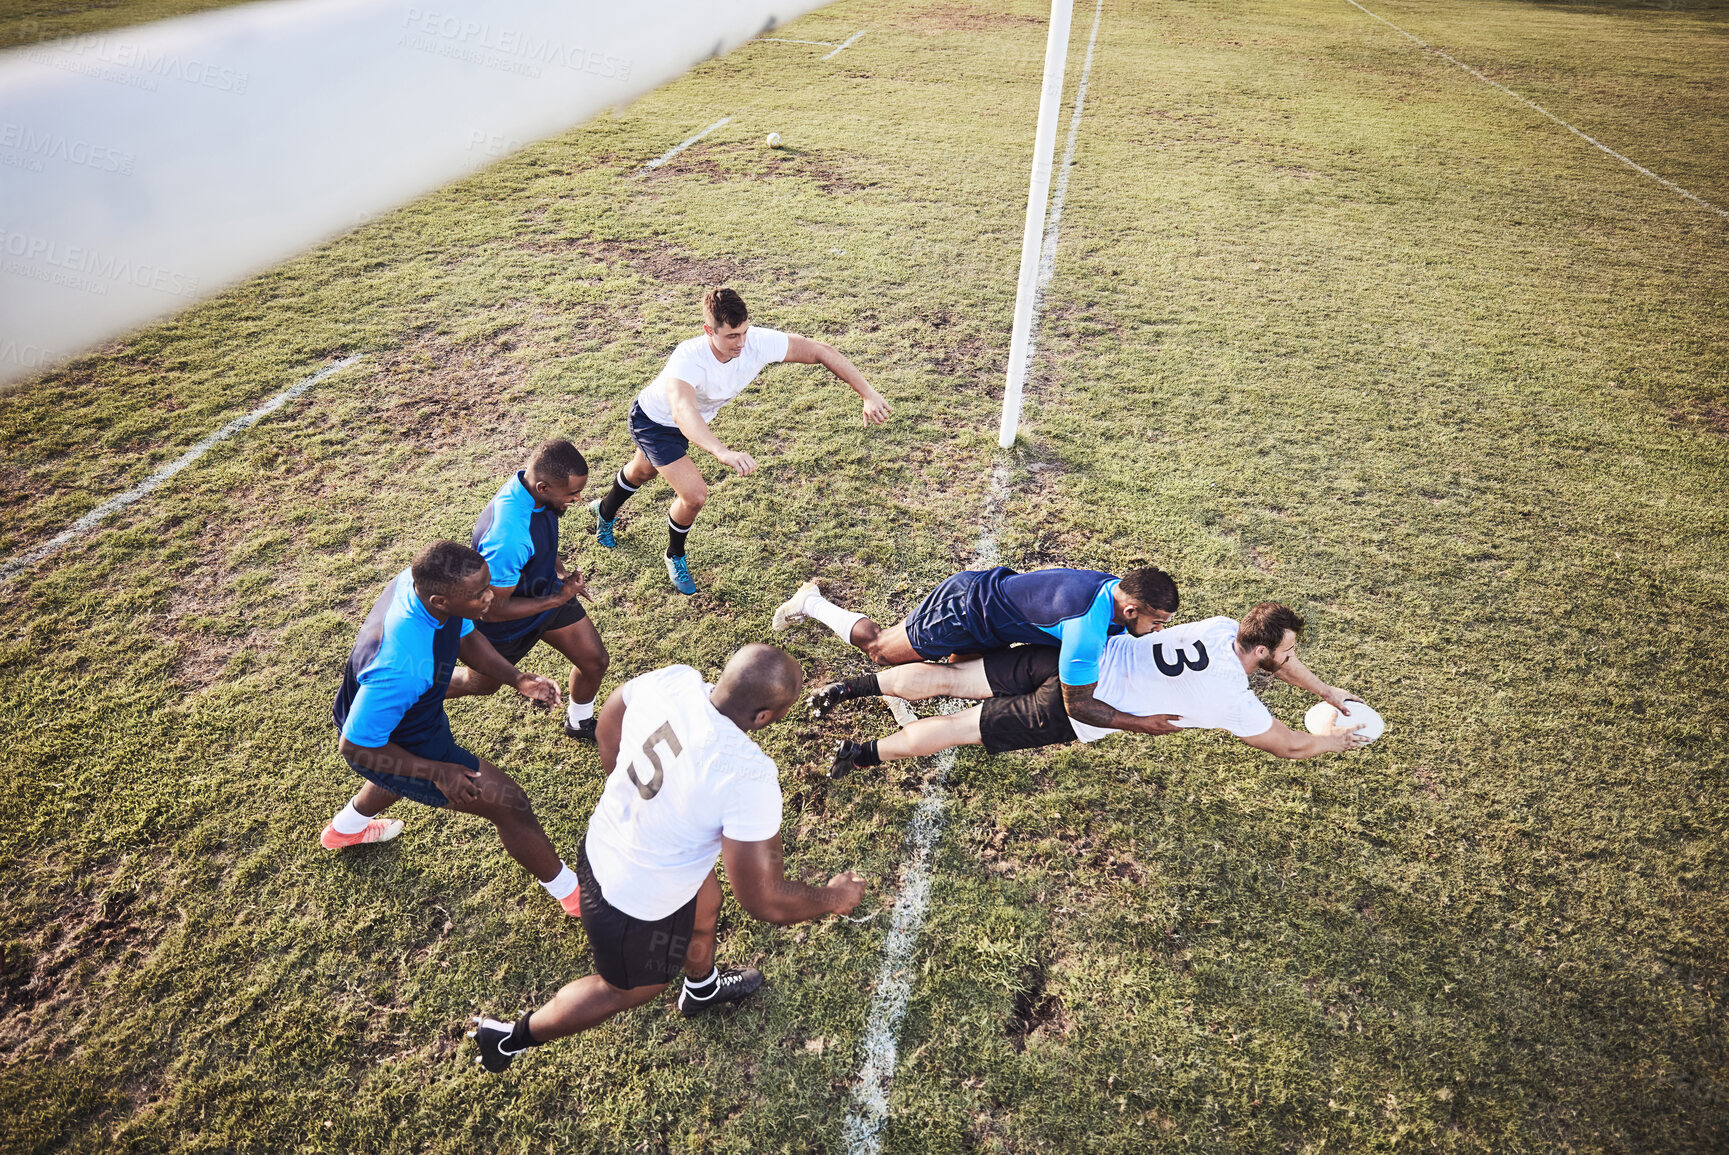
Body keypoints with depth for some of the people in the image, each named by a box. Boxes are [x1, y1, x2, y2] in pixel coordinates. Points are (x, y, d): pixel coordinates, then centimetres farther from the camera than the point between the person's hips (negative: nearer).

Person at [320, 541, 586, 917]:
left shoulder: (424, 581, -24)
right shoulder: (403, 666, -46)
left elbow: (465, 636, -4)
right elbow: (356, 746, -31)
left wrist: (517, 679, -17)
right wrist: (439, 773, -25)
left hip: (411, 710, 9)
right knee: (510, 805, -1)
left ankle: (345, 828, 68)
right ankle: (572, 893, 22)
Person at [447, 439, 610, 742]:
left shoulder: (529, 481, -19)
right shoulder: (508, 538, -45)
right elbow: (491, 609, -32)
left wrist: (560, 570, -4)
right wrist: (558, 598, -26)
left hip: (545, 590, 6)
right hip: (505, 622, -6)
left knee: (595, 661, 10)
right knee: (482, 683, 23)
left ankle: (579, 723, 40)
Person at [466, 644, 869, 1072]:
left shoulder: (672, 679, -21)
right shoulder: (750, 779, -38)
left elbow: (608, 725, 1)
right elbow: (764, 901, -28)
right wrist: (833, 898, -9)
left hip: (601, 845, 6)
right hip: (635, 910, -6)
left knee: (705, 903, 34)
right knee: (625, 988, 28)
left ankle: (702, 989, 64)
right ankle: (510, 1036, 48)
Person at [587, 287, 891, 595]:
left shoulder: (758, 342, -33)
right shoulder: (689, 359, -46)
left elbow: (820, 351, -29)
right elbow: (682, 412, -64)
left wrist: (869, 394, -36)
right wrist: (723, 452, -81)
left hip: (690, 424, 6)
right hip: (653, 422, -6)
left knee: (643, 472, 31)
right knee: (694, 495, -17)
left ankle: (605, 512, 64)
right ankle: (675, 556, 17)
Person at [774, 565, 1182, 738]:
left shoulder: (1116, 590, -8)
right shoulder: (1087, 623, -36)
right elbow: (1077, 705, -29)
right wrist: (1142, 723, -26)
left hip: (988, 588, 8)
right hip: (962, 612, -8)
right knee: (880, 649, 13)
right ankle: (812, 603, 33)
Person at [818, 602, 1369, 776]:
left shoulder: (1226, 627, 8)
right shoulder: (1233, 701, -11)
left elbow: (1273, 656, 30)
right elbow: (1288, 745, 4)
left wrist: (1326, 691, 37)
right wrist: (1339, 742, 22)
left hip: (1076, 650, 6)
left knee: (950, 678, 8)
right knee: (968, 725, -2)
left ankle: (858, 685, 12)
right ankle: (865, 754, -1)